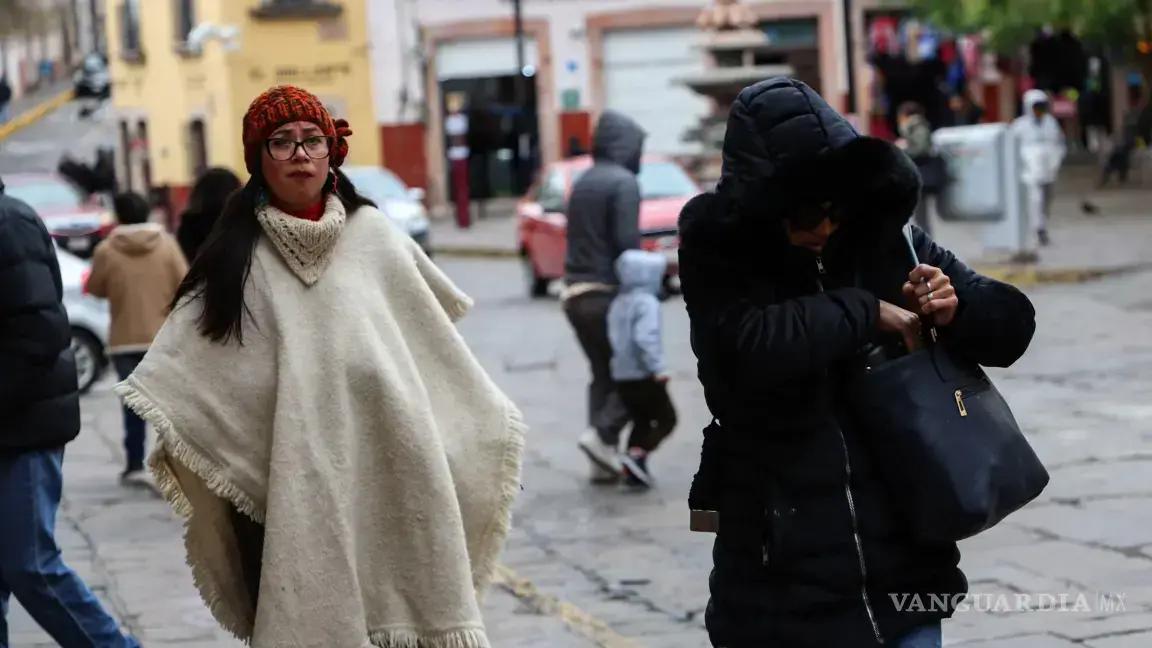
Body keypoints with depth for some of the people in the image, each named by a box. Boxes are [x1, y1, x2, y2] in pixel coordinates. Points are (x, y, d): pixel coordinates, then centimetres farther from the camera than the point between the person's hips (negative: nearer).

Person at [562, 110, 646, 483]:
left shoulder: (582, 183, 15)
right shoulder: (623, 182, -11)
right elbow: (627, 242, -18)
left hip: (575, 294, 8)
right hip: (606, 292, -8)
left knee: (603, 373, 12)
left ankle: (604, 458, 7)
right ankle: (603, 434, -11)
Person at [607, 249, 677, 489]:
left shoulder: (618, 304, 12)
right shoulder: (647, 303, -14)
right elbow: (645, 337, -25)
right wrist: (658, 368, -24)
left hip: (621, 376, 8)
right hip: (644, 376, -8)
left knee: (641, 422, 18)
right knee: (666, 419, 3)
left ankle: (632, 472, 11)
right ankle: (638, 454, -16)